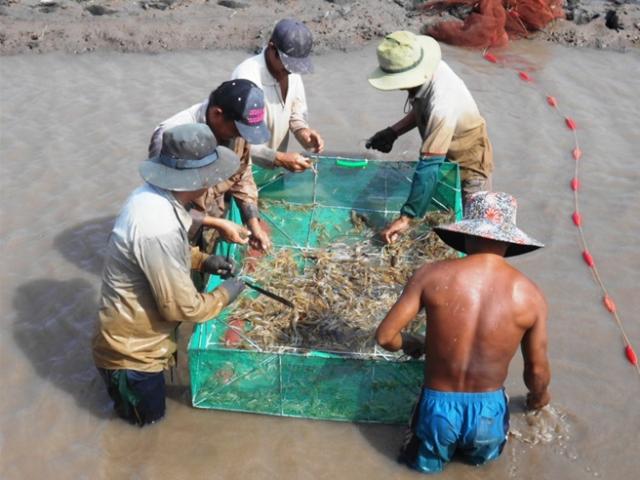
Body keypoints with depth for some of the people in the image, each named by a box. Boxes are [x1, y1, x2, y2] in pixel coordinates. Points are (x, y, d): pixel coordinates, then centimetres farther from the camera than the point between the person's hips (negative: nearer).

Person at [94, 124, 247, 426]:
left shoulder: (153, 195, -8)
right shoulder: (159, 228, -36)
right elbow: (181, 307, -27)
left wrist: (201, 259, 2)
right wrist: (224, 296, -11)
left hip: (137, 332, 9)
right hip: (133, 348, -8)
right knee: (148, 419, 15)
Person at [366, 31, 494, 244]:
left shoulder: (442, 103, -40)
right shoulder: (425, 74, -14)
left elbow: (429, 166, -42)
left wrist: (406, 217, -42)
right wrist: (393, 132, -5)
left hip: (468, 168, -9)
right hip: (446, 159, 9)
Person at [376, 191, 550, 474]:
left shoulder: (432, 275, -13)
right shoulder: (530, 294, -9)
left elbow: (385, 337, -8)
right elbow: (537, 371, 2)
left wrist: (410, 344, 16)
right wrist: (538, 397, 26)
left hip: (439, 408, -1)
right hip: (488, 412, 1)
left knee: (423, 462, 32)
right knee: (484, 455, 38)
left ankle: (433, 454, 9)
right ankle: (477, 448, 14)